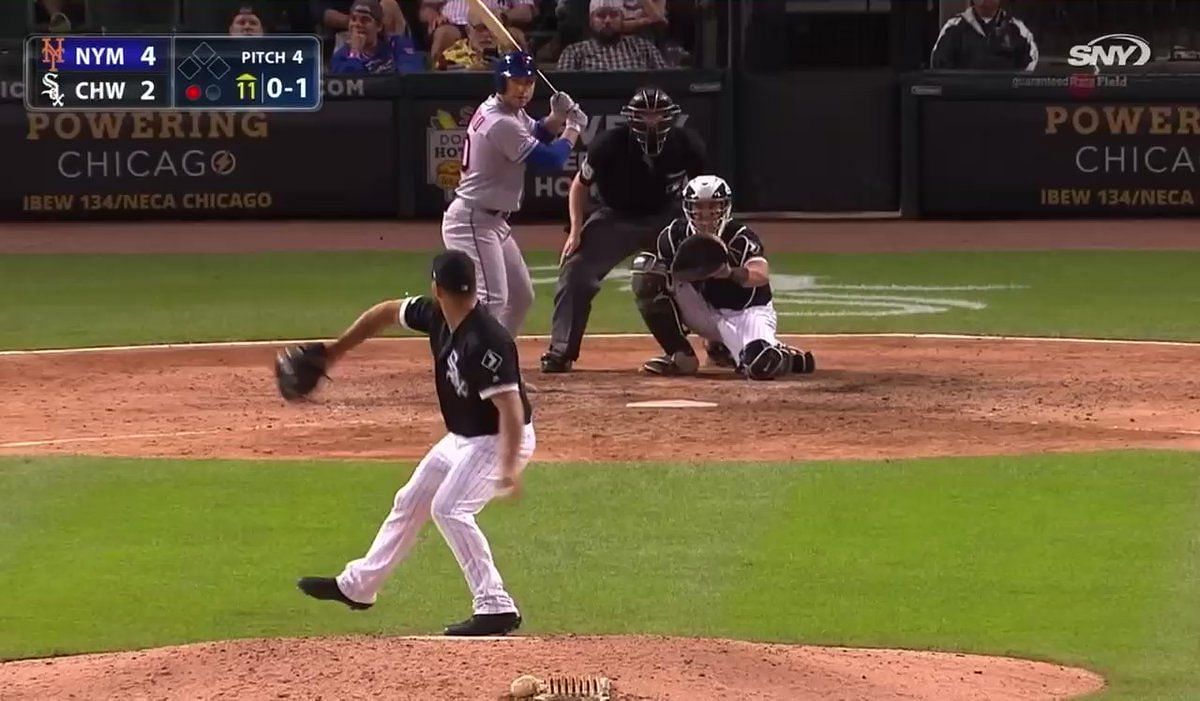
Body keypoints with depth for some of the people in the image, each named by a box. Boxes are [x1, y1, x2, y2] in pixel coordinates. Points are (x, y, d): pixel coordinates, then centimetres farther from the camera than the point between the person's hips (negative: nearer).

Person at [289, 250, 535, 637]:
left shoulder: (486, 342, -32)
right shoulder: (435, 316, -6)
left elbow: (510, 406, -36)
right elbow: (387, 312, 11)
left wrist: (509, 467, -44)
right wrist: (336, 350, 17)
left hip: (499, 440, -10)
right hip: (462, 438, 10)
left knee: (450, 508, -23)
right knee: (410, 503, 18)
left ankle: (496, 608, -22)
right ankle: (356, 586, 33)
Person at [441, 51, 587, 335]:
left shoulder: (511, 111, 8)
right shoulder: (501, 123, -22)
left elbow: (536, 135, 24)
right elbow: (551, 160, -21)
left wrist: (557, 116, 3)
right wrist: (573, 128, -4)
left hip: (493, 222, 11)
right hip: (473, 222, -11)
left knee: (521, 296, 17)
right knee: (492, 300, -22)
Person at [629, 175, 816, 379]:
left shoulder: (740, 237, -22)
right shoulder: (675, 235, -9)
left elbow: (762, 276, -42)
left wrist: (731, 273, -62)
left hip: (746, 313, -4)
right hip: (707, 314, 4)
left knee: (761, 366, -38)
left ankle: (792, 358, 5)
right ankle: (681, 356, -8)